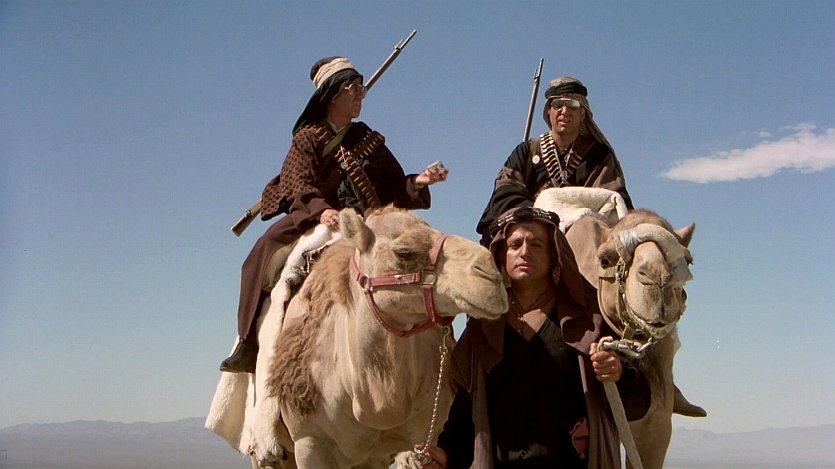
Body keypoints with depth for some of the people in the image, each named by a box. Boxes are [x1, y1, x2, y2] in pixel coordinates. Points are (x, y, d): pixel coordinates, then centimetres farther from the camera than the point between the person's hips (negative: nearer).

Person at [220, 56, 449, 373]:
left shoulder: (371, 143, 19)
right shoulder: (308, 138, 8)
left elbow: (395, 192, 15)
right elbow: (299, 185, -7)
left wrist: (418, 182, -5)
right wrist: (321, 210, -27)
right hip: (313, 225, -3)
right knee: (271, 252, -27)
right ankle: (250, 345, -22)